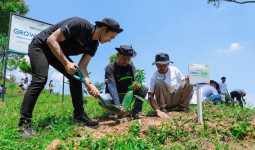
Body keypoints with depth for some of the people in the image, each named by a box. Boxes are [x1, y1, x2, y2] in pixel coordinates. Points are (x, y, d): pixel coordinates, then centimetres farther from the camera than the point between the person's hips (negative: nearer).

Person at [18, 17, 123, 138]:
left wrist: (89, 84, -26)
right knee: (40, 80, -23)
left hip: (59, 53, 8)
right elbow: (51, 40, -27)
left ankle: (79, 115, 3)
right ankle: (24, 123, -17)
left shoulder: (93, 45, -4)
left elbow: (82, 66, -9)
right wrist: (66, 63, -32)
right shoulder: (79, 24, -28)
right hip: (41, 45, -7)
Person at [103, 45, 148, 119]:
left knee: (144, 86, -19)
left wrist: (139, 82, -43)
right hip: (114, 95, -3)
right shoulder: (110, 67, -14)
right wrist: (117, 105, -41)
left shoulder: (130, 66, 0)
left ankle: (136, 111, -6)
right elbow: (111, 86, -27)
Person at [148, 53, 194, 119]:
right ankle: (162, 108, -16)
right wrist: (158, 111, -35)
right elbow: (150, 96, -20)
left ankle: (183, 106, -5)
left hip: (176, 99, 3)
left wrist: (187, 78, -19)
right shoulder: (154, 76, -14)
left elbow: (183, 81, 7)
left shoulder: (174, 70, -3)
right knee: (158, 82, -29)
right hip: (165, 101, -3)